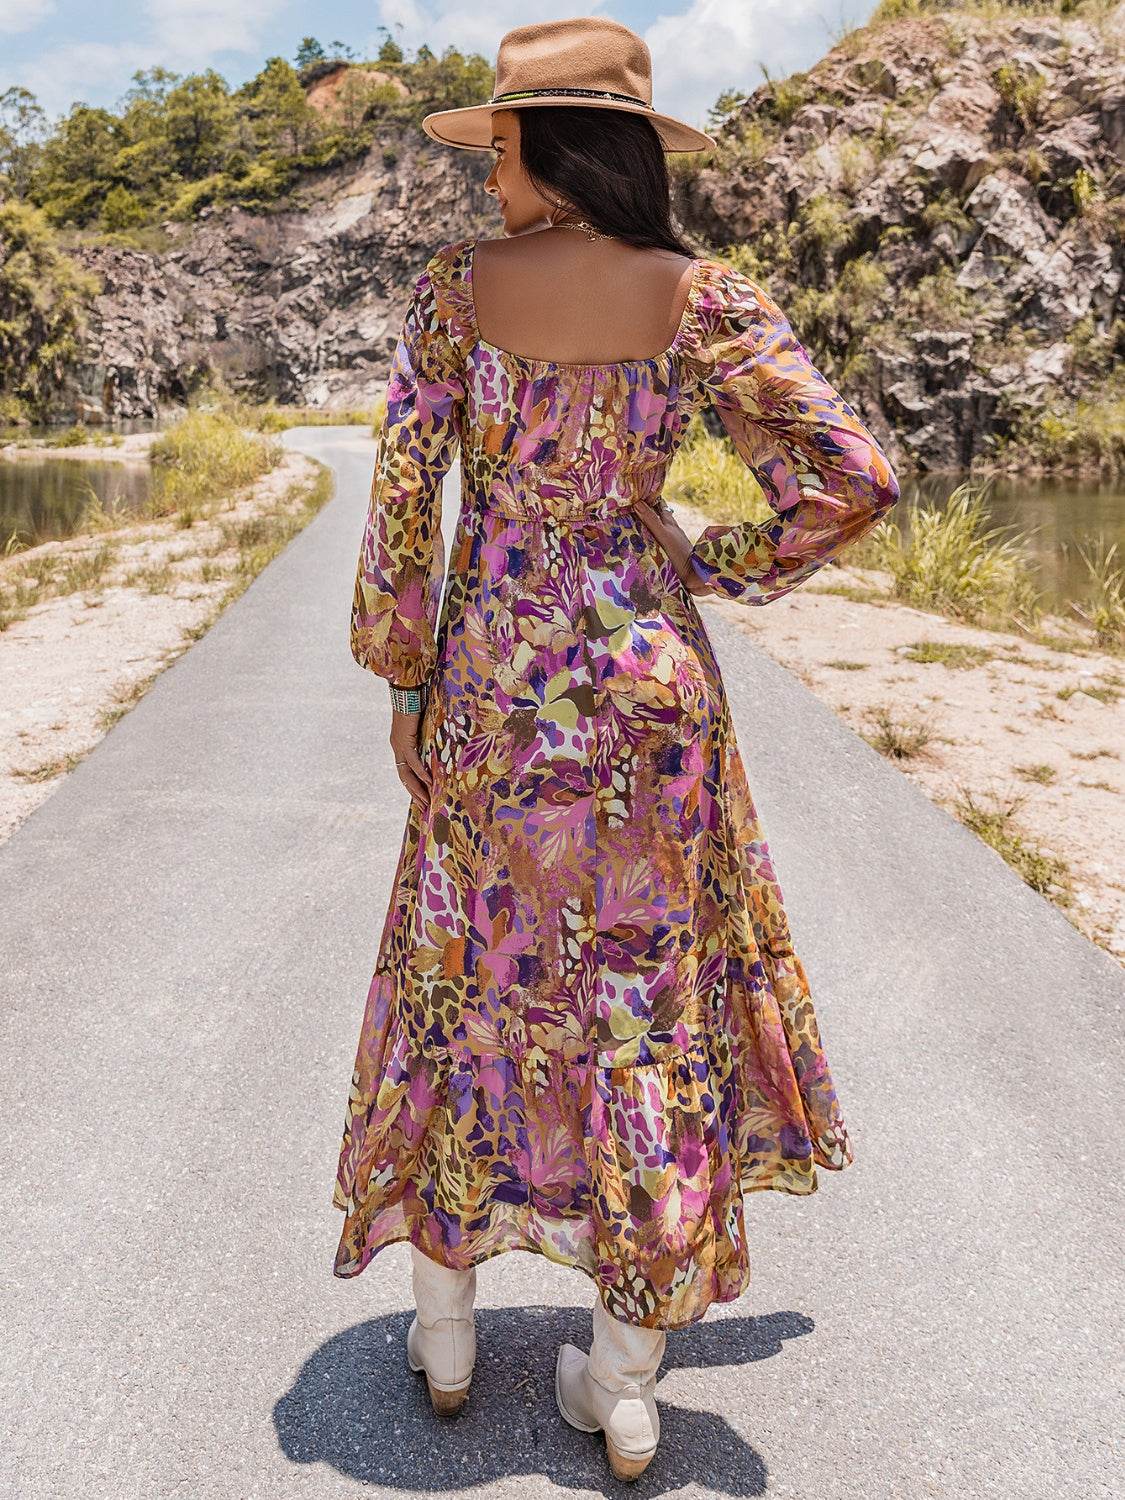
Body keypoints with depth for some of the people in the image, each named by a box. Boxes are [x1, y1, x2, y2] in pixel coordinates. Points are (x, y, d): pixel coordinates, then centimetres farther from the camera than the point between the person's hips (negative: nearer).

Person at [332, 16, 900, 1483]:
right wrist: (717, 566, 6)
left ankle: (444, 1328, 32)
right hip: (650, 682, 0)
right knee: (650, 996, 10)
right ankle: (628, 1387, 22)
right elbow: (854, 479, -10)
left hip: (493, 684, 0)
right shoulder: (701, 296, -5)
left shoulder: (454, 285, -4)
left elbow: (404, 496, -5)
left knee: (466, 979, 17)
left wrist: (405, 679, 6)